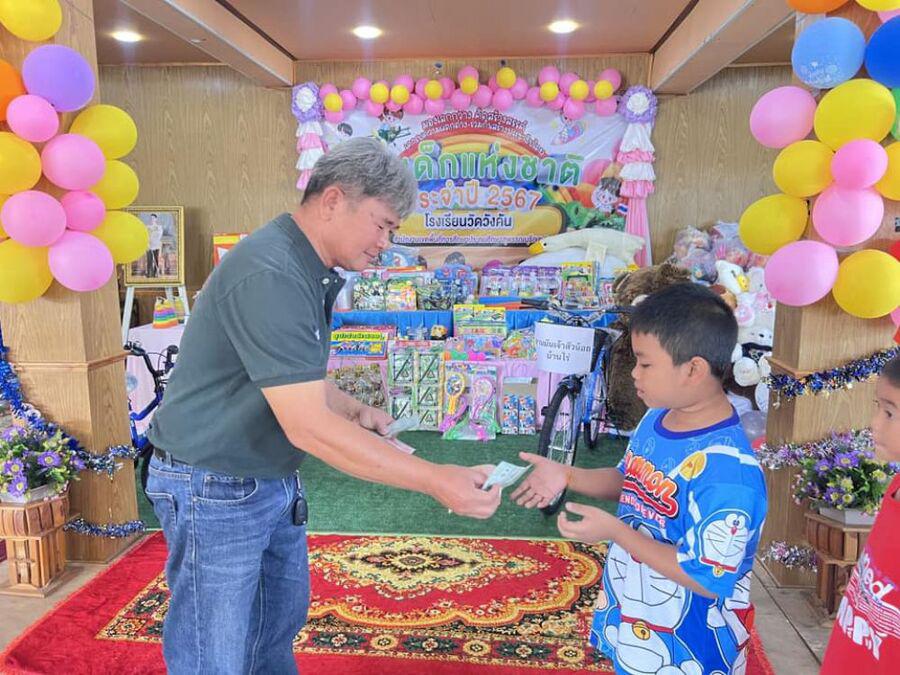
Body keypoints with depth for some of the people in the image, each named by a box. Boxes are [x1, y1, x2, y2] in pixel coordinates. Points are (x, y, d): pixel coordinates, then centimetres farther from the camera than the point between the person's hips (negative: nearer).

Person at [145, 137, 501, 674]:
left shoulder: (315, 272, 5)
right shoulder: (269, 275, -28)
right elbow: (308, 426, -31)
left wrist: (356, 411, 0)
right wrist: (437, 482, -29)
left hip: (275, 481, 9)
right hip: (215, 488, -9)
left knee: (279, 629, 21)